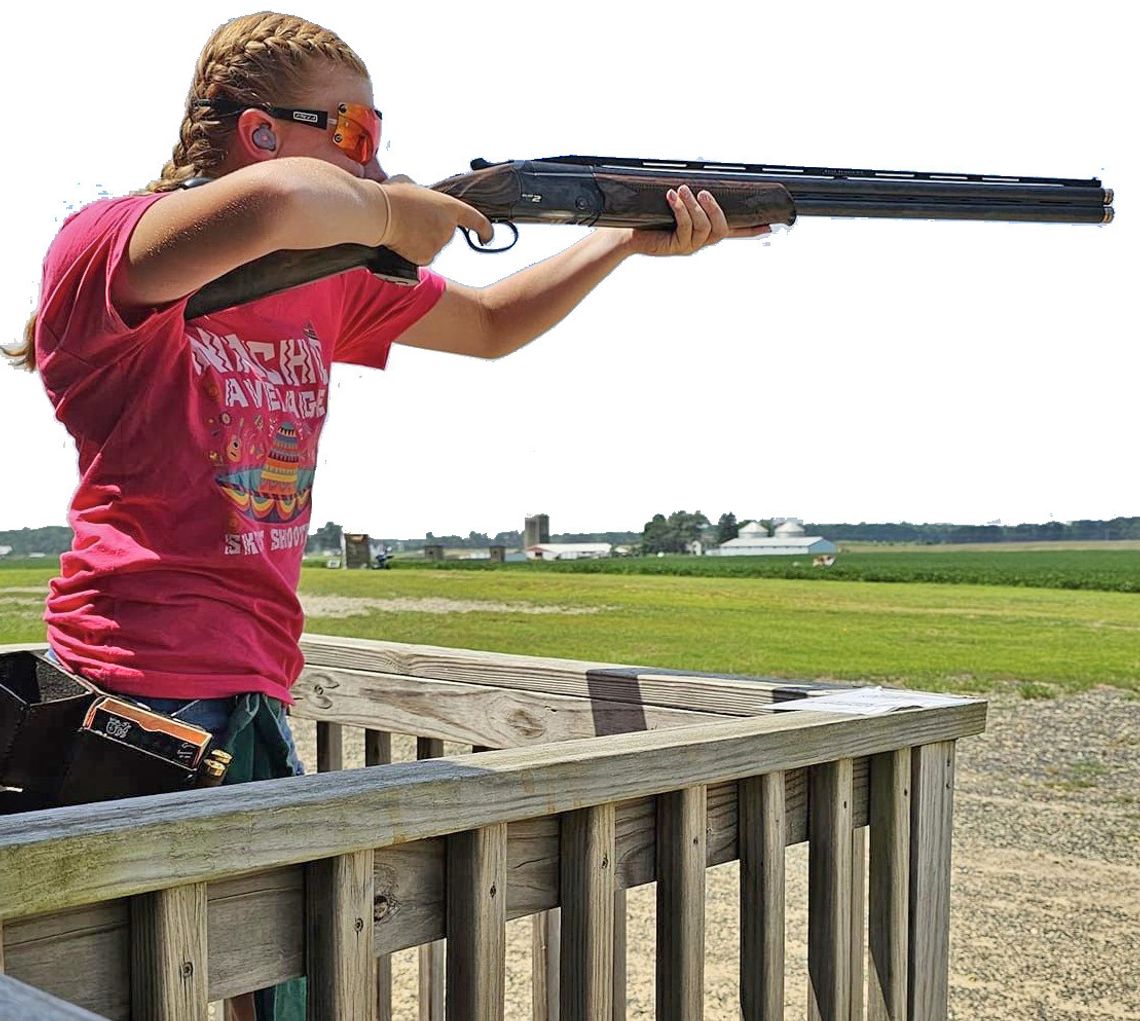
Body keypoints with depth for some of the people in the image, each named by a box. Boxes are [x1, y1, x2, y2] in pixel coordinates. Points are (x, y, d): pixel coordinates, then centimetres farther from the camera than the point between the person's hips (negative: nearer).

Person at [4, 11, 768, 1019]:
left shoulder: (332, 280, 12)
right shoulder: (103, 246, -13)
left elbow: (492, 324, 25)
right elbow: (269, 204, -36)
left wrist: (634, 239, 16)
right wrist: (388, 211, -16)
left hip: (251, 689, 8)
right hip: (144, 694, -8)